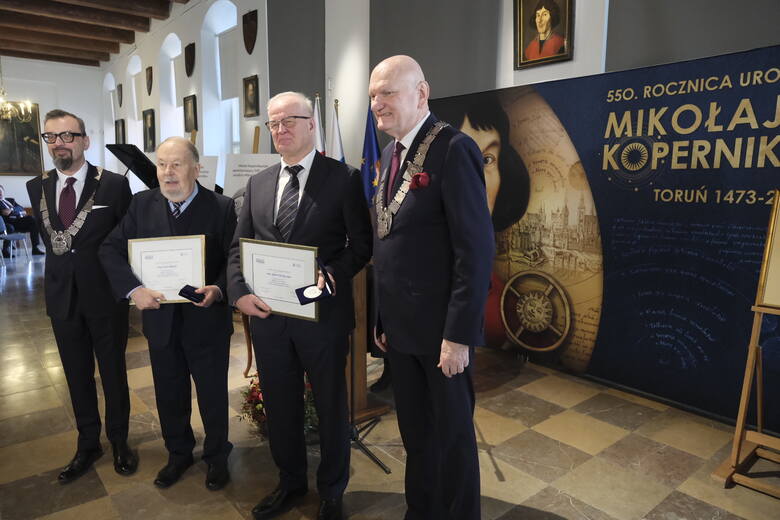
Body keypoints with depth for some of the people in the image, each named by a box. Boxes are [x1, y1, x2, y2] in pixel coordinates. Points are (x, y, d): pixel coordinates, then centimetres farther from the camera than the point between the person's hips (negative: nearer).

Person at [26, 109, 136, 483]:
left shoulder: (114, 185, -10)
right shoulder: (36, 187, 3)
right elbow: (47, 237, 14)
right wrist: (61, 271, 6)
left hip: (106, 296, -4)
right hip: (62, 297, 4)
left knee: (113, 373, 11)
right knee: (77, 376, 16)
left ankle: (119, 441, 31)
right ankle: (88, 444, 34)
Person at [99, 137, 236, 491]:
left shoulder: (221, 208, -10)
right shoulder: (142, 204, 1)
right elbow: (110, 249, 0)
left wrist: (219, 289, -27)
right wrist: (133, 289, -15)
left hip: (207, 319, -3)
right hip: (159, 318, 4)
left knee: (213, 394, 12)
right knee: (169, 394, 20)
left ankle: (217, 457, 35)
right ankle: (178, 453, 43)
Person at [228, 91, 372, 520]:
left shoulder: (344, 178, -6)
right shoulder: (257, 183, 10)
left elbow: (361, 243, -6)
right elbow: (238, 247, 8)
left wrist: (333, 274, -23)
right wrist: (240, 291, -8)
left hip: (322, 313, -4)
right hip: (267, 313, 5)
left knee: (330, 406, 13)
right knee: (279, 405, 19)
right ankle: (290, 482, 44)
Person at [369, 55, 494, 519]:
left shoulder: (453, 149, -15)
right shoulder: (391, 152, 10)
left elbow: (477, 250, -20)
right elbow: (388, 242, 11)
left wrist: (459, 335, -20)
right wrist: (381, 318, 10)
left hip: (440, 328, -7)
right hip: (400, 325, 7)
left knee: (452, 434, 12)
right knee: (414, 431, 21)